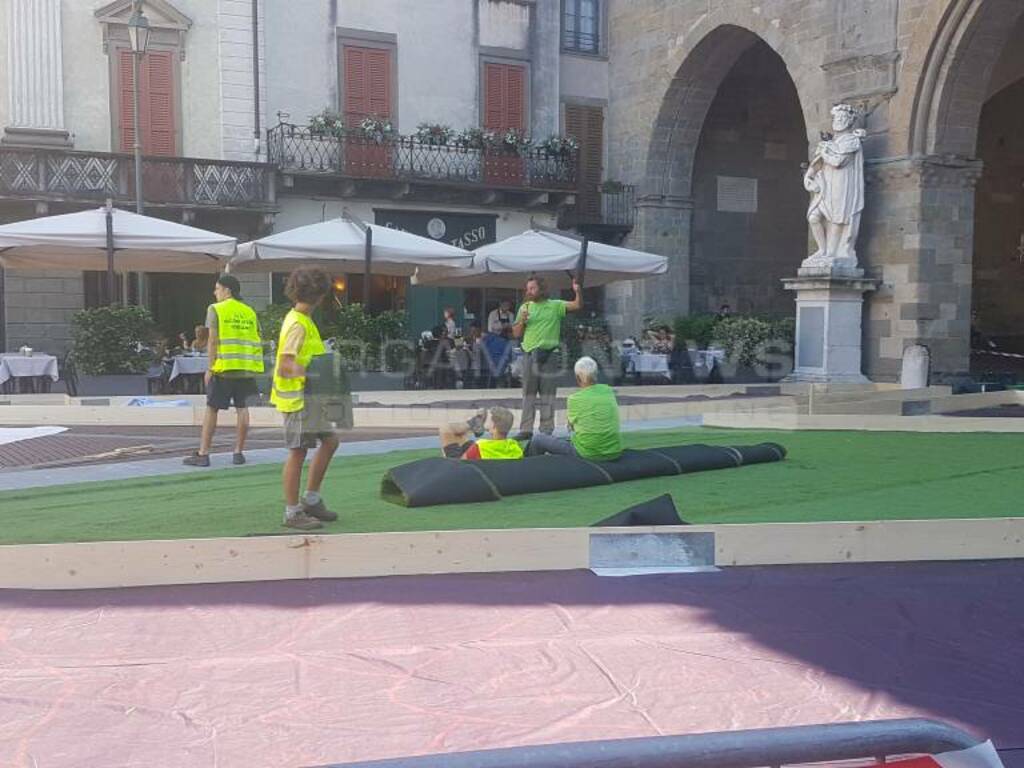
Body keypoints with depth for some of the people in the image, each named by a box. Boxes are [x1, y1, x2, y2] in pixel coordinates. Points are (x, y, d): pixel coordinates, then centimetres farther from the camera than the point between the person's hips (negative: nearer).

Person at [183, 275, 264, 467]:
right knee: (242, 408, 7)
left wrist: (210, 368, -5)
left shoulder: (216, 309, -2)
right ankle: (239, 453, 8)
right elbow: (258, 340, 9)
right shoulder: (250, 312, 11)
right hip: (246, 369, 4)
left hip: (224, 367, -4)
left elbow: (213, 340, -7)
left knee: (211, 408, 3)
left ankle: (203, 454, 5)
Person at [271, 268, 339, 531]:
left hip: (309, 396, 10)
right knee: (298, 452, -2)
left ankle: (311, 500, 24)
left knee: (329, 441, 15)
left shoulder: (303, 320, 13)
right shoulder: (297, 324, -17)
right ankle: (293, 512, 8)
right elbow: (286, 365, -24)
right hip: (297, 395, -10)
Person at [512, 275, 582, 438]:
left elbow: (578, 306, -6)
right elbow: (516, 334, 11)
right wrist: (522, 322, -7)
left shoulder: (555, 306, 4)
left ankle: (546, 430, 7)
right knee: (528, 394, 4)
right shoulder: (525, 308, 11)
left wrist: (578, 291, -22)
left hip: (549, 355, -2)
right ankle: (526, 429, 8)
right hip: (529, 354, 2)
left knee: (547, 395, 2)